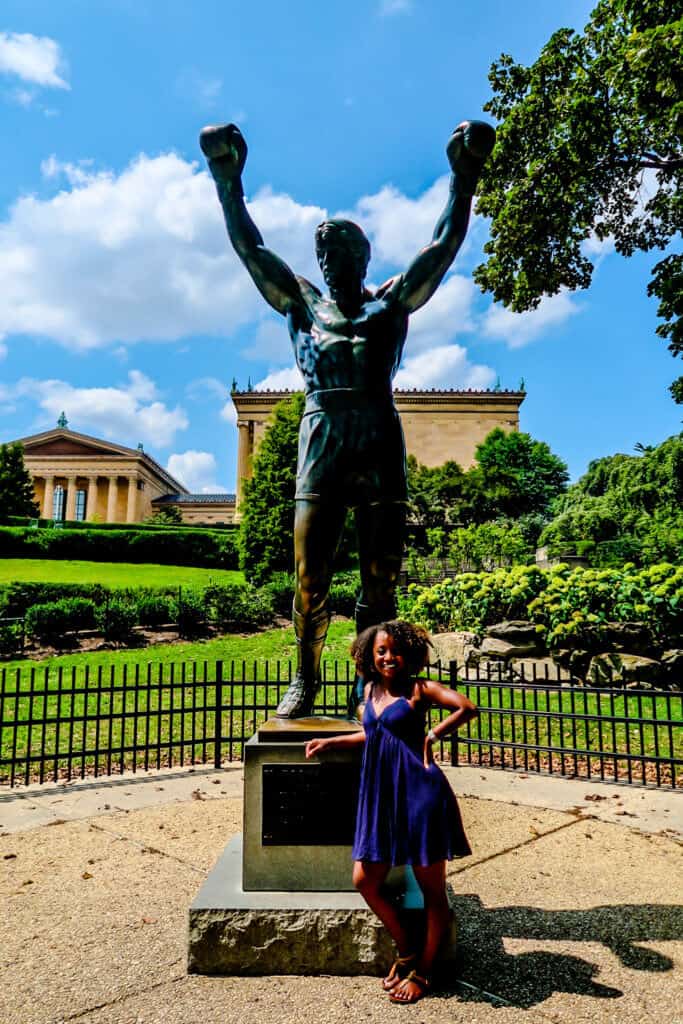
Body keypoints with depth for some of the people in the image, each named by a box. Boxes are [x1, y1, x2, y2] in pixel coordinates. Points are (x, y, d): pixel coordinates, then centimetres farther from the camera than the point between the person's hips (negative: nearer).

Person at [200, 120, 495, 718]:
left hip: (380, 449, 0)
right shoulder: (303, 303, 18)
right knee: (309, 577, -1)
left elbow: (444, 246, 13)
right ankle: (304, 681, 13)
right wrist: (228, 181, 11)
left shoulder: (391, 302, 16)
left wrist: (464, 179, 7)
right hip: (321, 447, 0)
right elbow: (250, 249, 15)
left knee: (381, 579, 1)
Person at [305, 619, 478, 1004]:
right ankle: (407, 952, 32)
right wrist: (330, 742, 22)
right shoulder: (371, 690, 8)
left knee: (432, 889, 8)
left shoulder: (419, 688, -10)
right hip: (380, 798, 7)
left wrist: (431, 736, -13)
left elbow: (468, 707, -22)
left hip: (419, 794, -7)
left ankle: (422, 972, 28)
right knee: (365, 880, 11)